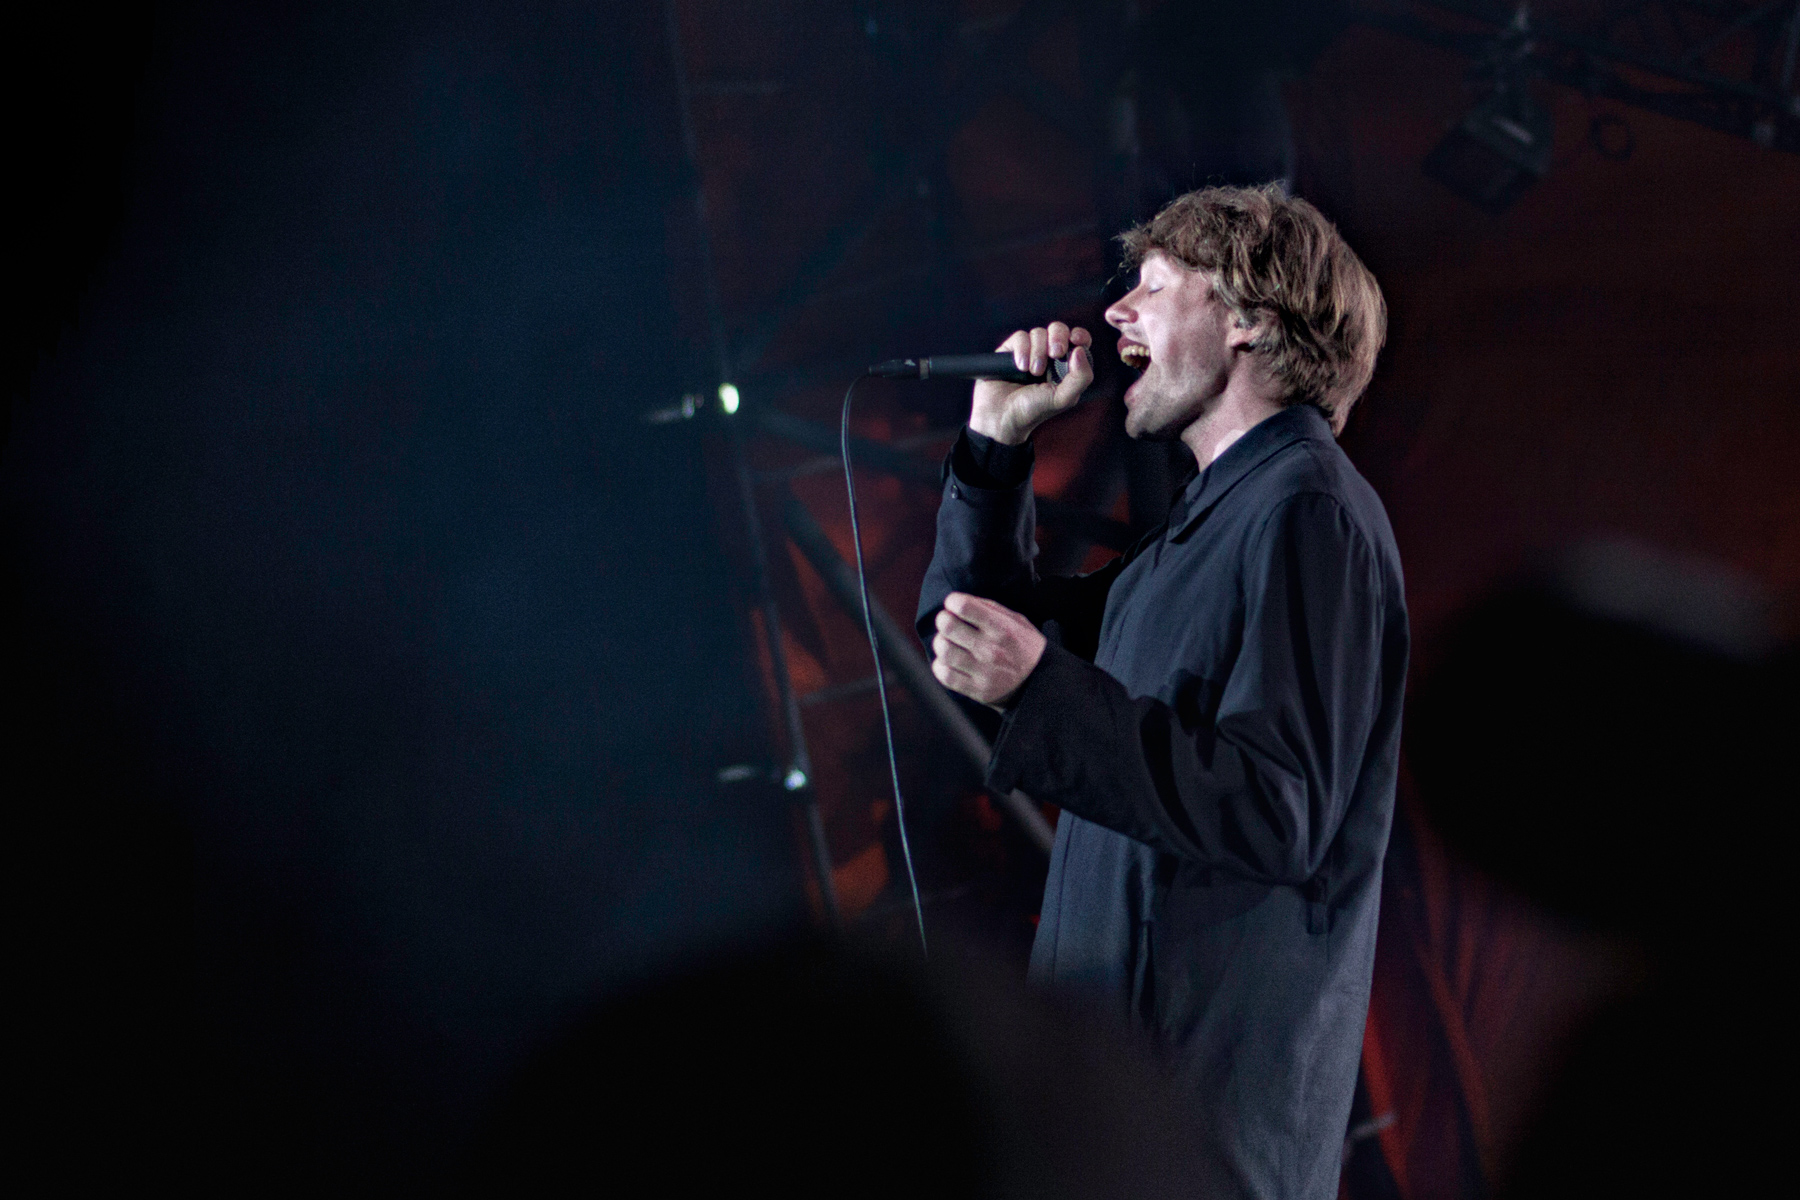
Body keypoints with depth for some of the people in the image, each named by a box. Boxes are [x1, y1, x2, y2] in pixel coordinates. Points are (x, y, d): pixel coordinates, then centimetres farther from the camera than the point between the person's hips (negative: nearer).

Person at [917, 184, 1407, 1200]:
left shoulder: (1309, 515, -14)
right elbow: (974, 622, 26)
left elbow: (1279, 813, -24)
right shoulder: (1212, 515, 17)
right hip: (1131, 1037, 10)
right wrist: (997, 446, 15)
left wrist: (1043, 685, -27)